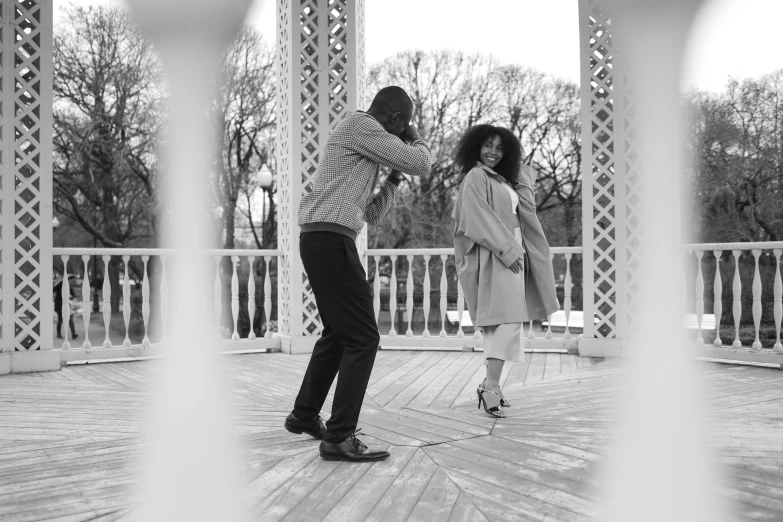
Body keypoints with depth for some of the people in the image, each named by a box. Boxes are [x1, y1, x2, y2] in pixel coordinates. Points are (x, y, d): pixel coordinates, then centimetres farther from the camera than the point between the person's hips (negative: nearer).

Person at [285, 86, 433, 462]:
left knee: (337, 333, 23)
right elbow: (421, 164, -9)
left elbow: (371, 215, 27)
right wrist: (415, 139, 11)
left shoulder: (359, 135, 25)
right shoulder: (360, 125, -7)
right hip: (330, 240, -11)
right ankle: (339, 437, -9)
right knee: (362, 337, -10)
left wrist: (392, 181, 15)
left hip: (322, 243, 11)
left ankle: (305, 415, 34)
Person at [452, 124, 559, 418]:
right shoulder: (475, 178, -6)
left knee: (500, 322, 9)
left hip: (511, 253, 9)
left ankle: (491, 385, 14)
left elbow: (525, 210, 22)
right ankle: (490, 387, -22)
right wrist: (506, 249, -19)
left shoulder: (504, 180, 21)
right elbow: (479, 219, -15)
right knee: (507, 319, -18)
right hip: (494, 256, -9)